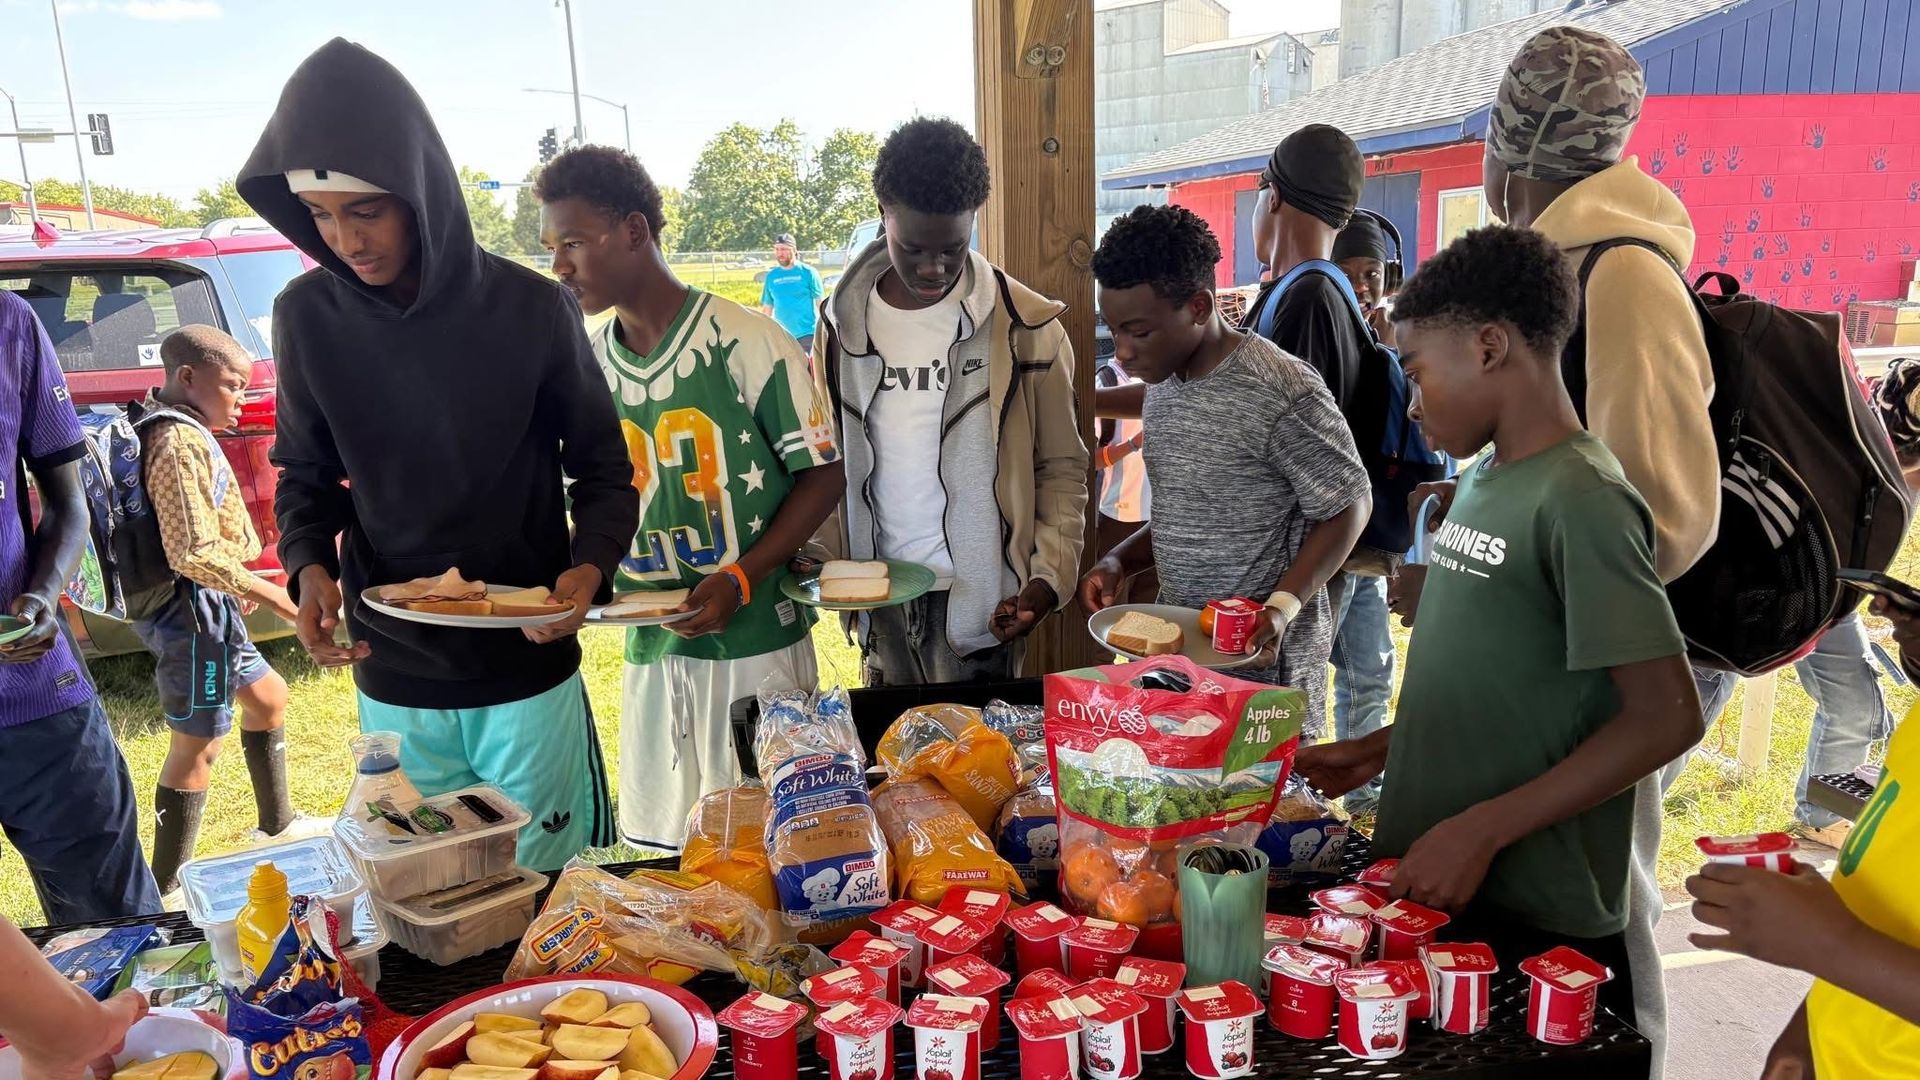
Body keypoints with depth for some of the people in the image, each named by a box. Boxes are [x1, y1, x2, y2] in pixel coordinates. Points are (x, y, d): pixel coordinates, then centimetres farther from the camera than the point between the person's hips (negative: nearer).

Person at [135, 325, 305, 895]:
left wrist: (238, 587, 15)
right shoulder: (181, 442, -20)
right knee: (197, 745, -2)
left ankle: (277, 825, 38)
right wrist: (269, 593, -18)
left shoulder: (179, 433, 11)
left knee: (267, 696, 23)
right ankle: (165, 889, 8)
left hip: (206, 607, 11)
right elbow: (195, 554, -27)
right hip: (193, 609, -11)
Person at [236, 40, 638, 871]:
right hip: (391, 684, 2)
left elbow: (603, 469, -1)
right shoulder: (308, 316, -4)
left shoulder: (531, 310, -11)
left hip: (529, 672, -2)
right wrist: (309, 567, -13)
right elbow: (307, 477, 8)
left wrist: (591, 567, -20)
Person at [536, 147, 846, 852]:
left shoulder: (748, 343, -11)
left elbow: (823, 475, -6)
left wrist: (740, 579, -16)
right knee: (662, 850, 13)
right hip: (649, 649, 5)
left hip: (755, 641, -4)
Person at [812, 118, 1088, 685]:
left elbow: (1061, 467, -1)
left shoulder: (1026, 327, -6)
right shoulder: (842, 320, 2)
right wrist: (822, 559, -4)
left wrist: (1050, 575, -13)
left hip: (982, 601, -2)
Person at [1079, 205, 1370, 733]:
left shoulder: (1282, 392, -19)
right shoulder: (1163, 386, 7)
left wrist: (1283, 606, -21)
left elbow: (1348, 507, -10)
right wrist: (1119, 562, 0)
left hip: (1261, 657, -7)